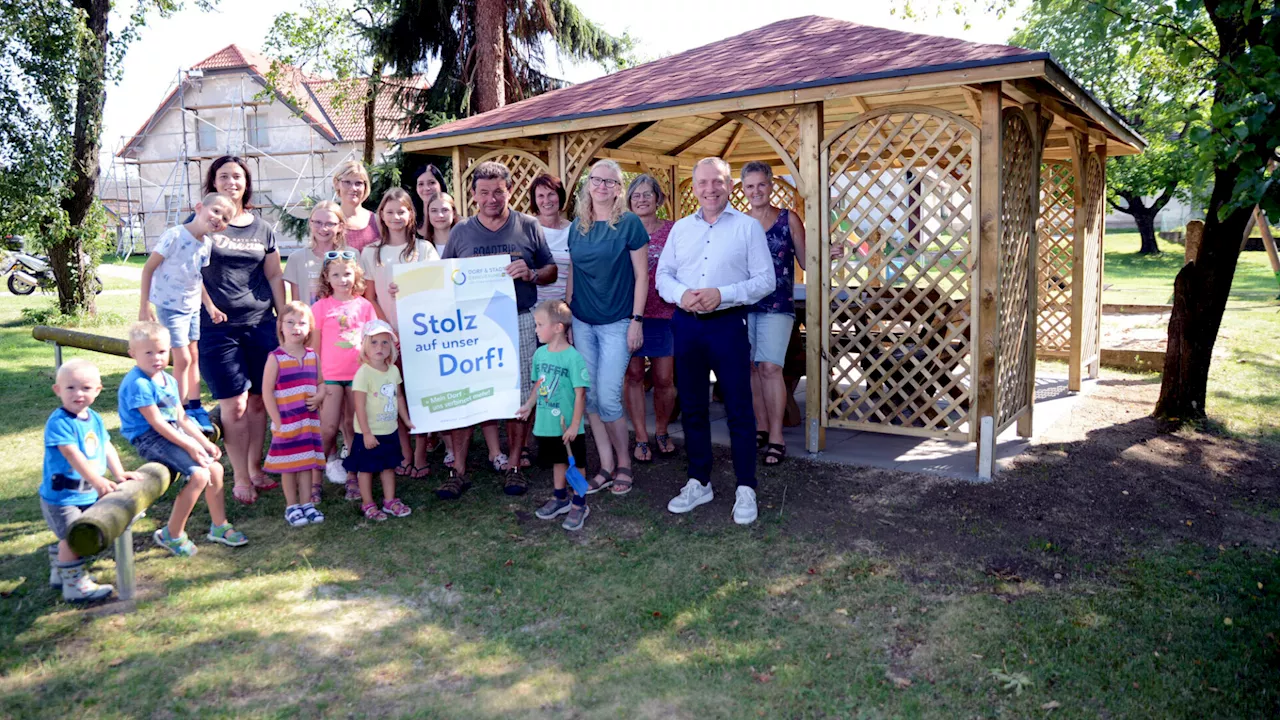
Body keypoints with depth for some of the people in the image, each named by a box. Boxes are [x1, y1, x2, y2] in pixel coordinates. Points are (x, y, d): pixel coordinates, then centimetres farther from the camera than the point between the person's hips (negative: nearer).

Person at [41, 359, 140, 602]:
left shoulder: (95, 418, 5)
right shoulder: (58, 422, -21)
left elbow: (107, 447, 8)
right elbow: (73, 455, -29)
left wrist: (119, 474, -3)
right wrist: (97, 480, -35)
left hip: (89, 493, 8)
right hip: (62, 496, -8)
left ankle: (59, 573, 39)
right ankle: (74, 585, 4)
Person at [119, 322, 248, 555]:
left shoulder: (168, 380, 11)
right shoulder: (138, 384, -17)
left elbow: (181, 418, 14)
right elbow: (156, 423, -20)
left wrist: (204, 443, 6)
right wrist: (189, 446, -20)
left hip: (174, 434, 9)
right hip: (150, 439, -9)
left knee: (215, 468, 6)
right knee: (199, 474, -21)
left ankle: (219, 526, 21)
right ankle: (172, 535, -7)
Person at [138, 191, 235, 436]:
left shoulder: (207, 243, 1)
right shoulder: (174, 236, -20)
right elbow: (148, 269, -15)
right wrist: (144, 305, -15)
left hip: (193, 306, 7)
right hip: (169, 305, -7)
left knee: (194, 356, 12)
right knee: (183, 358, -5)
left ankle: (194, 407, 24)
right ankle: (183, 412, 8)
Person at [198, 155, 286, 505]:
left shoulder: (262, 229, 12)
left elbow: (275, 276, 14)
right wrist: (209, 307, -11)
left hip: (260, 324, 3)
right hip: (219, 328, -3)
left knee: (259, 401, 7)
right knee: (234, 405, -4)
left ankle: (255, 468, 23)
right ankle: (240, 477, 8)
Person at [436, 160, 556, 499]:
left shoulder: (528, 227, 5)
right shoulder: (461, 232, 8)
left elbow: (551, 271, 7)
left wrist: (530, 274, -13)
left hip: (519, 322, 0)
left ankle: (512, 466, 18)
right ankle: (458, 471, 9)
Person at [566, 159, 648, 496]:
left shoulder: (629, 224, -5)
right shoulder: (577, 227, 9)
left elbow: (641, 276, -6)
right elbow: (572, 276, 14)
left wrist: (637, 320, -10)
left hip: (616, 323, -5)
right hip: (582, 323, 5)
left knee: (608, 397, -8)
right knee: (590, 397, 5)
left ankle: (624, 464, 12)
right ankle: (606, 466, 17)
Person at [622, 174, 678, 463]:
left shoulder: (673, 230, 4)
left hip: (664, 313, 0)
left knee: (664, 378, 3)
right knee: (634, 375, 2)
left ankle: (662, 431, 25)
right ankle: (641, 438, 14)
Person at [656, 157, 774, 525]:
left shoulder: (748, 227, 0)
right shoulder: (680, 228, 12)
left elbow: (765, 280, -5)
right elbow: (663, 274, 11)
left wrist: (723, 295, -17)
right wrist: (681, 294, -10)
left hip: (727, 324, -4)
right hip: (686, 324, 4)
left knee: (739, 409, -1)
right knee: (692, 407, 11)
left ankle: (745, 489, 10)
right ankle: (698, 483, 24)